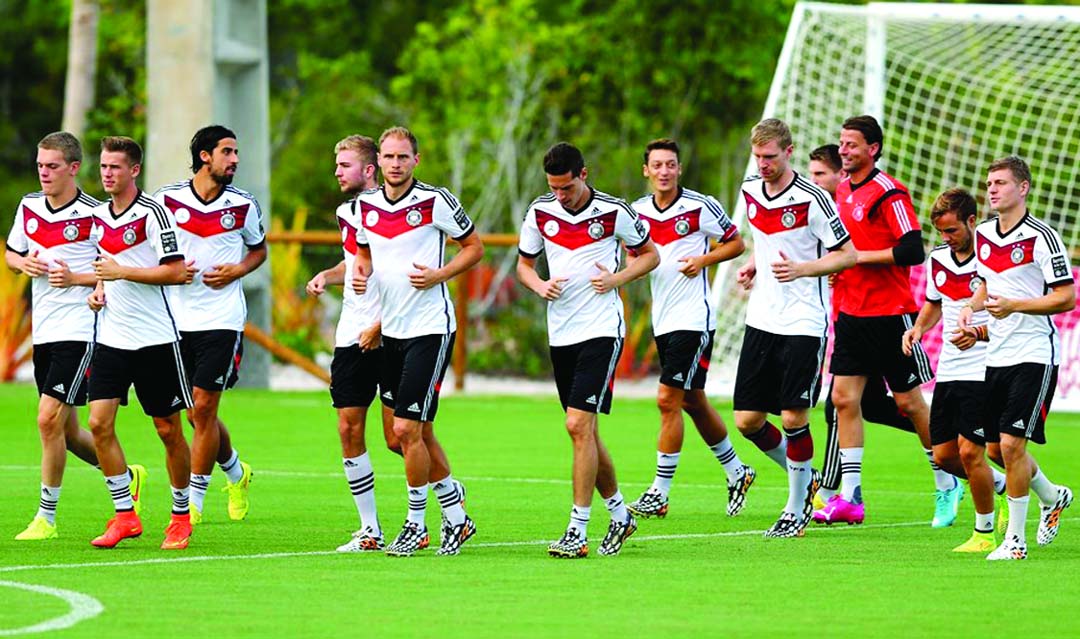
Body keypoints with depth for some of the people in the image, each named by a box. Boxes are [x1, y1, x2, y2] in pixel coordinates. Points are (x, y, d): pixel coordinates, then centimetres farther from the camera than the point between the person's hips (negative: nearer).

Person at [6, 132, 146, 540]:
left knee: (49, 419, -14)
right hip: (43, 333, 7)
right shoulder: (29, 207, 9)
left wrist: (77, 278, -17)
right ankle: (127, 477, 34)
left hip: (79, 332, -7)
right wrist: (24, 264, 0)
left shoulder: (94, 215, -10)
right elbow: (11, 253, 22)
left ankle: (46, 517, -5)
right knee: (66, 432, 11)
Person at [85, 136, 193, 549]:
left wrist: (121, 272, -19)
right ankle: (124, 515, 0)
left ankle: (182, 517, 16)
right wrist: (98, 290, 8)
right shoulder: (98, 216, 11)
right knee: (99, 423, -7)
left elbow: (176, 271, -16)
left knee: (168, 430, 2)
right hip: (111, 339, 6)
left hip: (155, 338, -6)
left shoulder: (152, 213, -10)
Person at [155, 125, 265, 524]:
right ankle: (236, 473, 35)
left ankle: (194, 500, 1)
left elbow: (259, 249, 15)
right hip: (178, 316, 2)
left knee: (203, 408, -8)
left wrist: (237, 271, -4)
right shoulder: (167, 199, -1)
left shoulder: (242, 204, 0)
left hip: (222, 319, -2)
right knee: (196, 415, 9)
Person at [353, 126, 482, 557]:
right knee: (412, 432, 10)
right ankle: (456, 517, 23)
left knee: (407, 428, -11)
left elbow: (474, 246, -1)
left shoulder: (435, 201, -10)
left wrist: (439, 275, -15)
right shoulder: (366, 205, 6)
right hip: (390, 329, 7)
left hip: (430, 329, -7)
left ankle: (416, 524, 2)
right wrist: (361, 272, 1)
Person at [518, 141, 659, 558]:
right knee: (585, 431, 11)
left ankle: (578, 531, -16)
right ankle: (619, 514, 29)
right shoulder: (540, 211, 4)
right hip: (560, 332, 6)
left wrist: (617, 278, -11)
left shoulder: (613, 211, -7)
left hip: (601, 331, -6)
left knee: (580, 425, -16)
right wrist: (540, 285, -5)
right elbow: (524, 263, 16)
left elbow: (649, 254, 6)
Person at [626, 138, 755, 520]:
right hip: (662, 320, 7)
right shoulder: (638, 211, 7)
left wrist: (704, 259, -16)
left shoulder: (700, 207, -9)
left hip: (693, 317, -7)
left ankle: (659, 494, -8)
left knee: (668, 400, -12)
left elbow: (737, 243, -1)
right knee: (693, 403, 15)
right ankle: (736, 473, 33)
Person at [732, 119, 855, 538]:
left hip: (803, 322, -6)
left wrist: (800, 269, -21)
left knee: (793, 417, -8)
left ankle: (796, 510, 8)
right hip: (761, 319, 6)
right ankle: (805, 479, 25)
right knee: (747, 420, 2)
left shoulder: (811, 199, -13)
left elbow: (847, 254, -9)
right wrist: (752, 265, 8)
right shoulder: (751, 191, 7)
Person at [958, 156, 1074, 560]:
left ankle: (1015, 539, -5)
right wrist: (972, 307, 5)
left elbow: (1066, 298, -14)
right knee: (1002, 449, 11)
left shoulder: (1041, 237, -12)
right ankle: (1053, 497, 39)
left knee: (1012, 443, -14)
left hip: (1034, 355, -7)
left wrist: (1014, 305, -24)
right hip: (996, 356, 7)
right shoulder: (983, 235, 9)